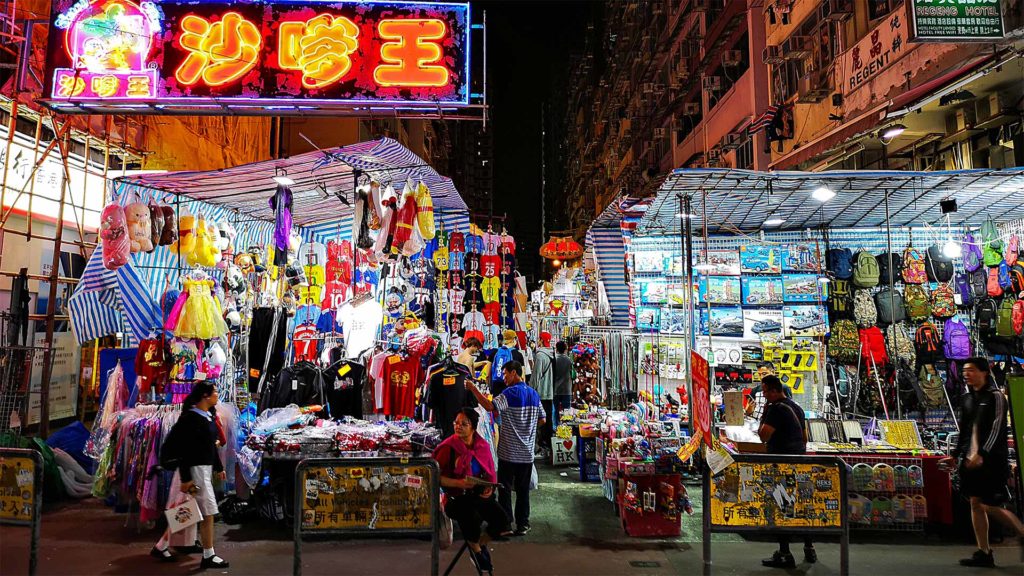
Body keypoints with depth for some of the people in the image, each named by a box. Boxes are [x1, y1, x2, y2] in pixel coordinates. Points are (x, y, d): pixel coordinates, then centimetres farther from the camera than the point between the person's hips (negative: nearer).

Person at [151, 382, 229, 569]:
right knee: (208, 512, -4)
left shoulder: (208, 417, 11)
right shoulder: (190, 418, -17)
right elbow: (182, 450, -19)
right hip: (194, 469, -9)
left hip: (205, 468, 9)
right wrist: (185, 478, -20)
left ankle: (161, 547, 28)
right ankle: (208, 556, 6)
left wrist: (218, 467, 22)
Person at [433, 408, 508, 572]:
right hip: (455, 497, -4)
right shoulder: (448, 447, -11)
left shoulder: (483, 446, 2)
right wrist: (458, 483, -23)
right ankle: (476, 550, 3)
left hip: (479, 495, 5)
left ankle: (481, 543, 18)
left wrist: (489, 487, -8)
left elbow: (490, 473, 13)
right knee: (473, 519, -33)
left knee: (502, 519, -16)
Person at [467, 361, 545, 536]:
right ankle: (523, 524, 16)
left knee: (505, 489, 4)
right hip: (527, 453, 6)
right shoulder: (533, 393, 8)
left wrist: (473, 389, -22)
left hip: (509, 452, -6)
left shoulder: (510, 393, -14)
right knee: (523, 490, 12)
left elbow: (490, 406, -29)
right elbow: (542, 420, 15)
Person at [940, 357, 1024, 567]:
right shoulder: (967, 399, 13)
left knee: (991, 506, -7)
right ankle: (984, 553, 11)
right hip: (972, 460, 7)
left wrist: (982, 454, -24)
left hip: (991, 460, -7)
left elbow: (997, 428, -16)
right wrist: (956, 455, 15)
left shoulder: (995, 397, -7)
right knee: (976, 504, 6)